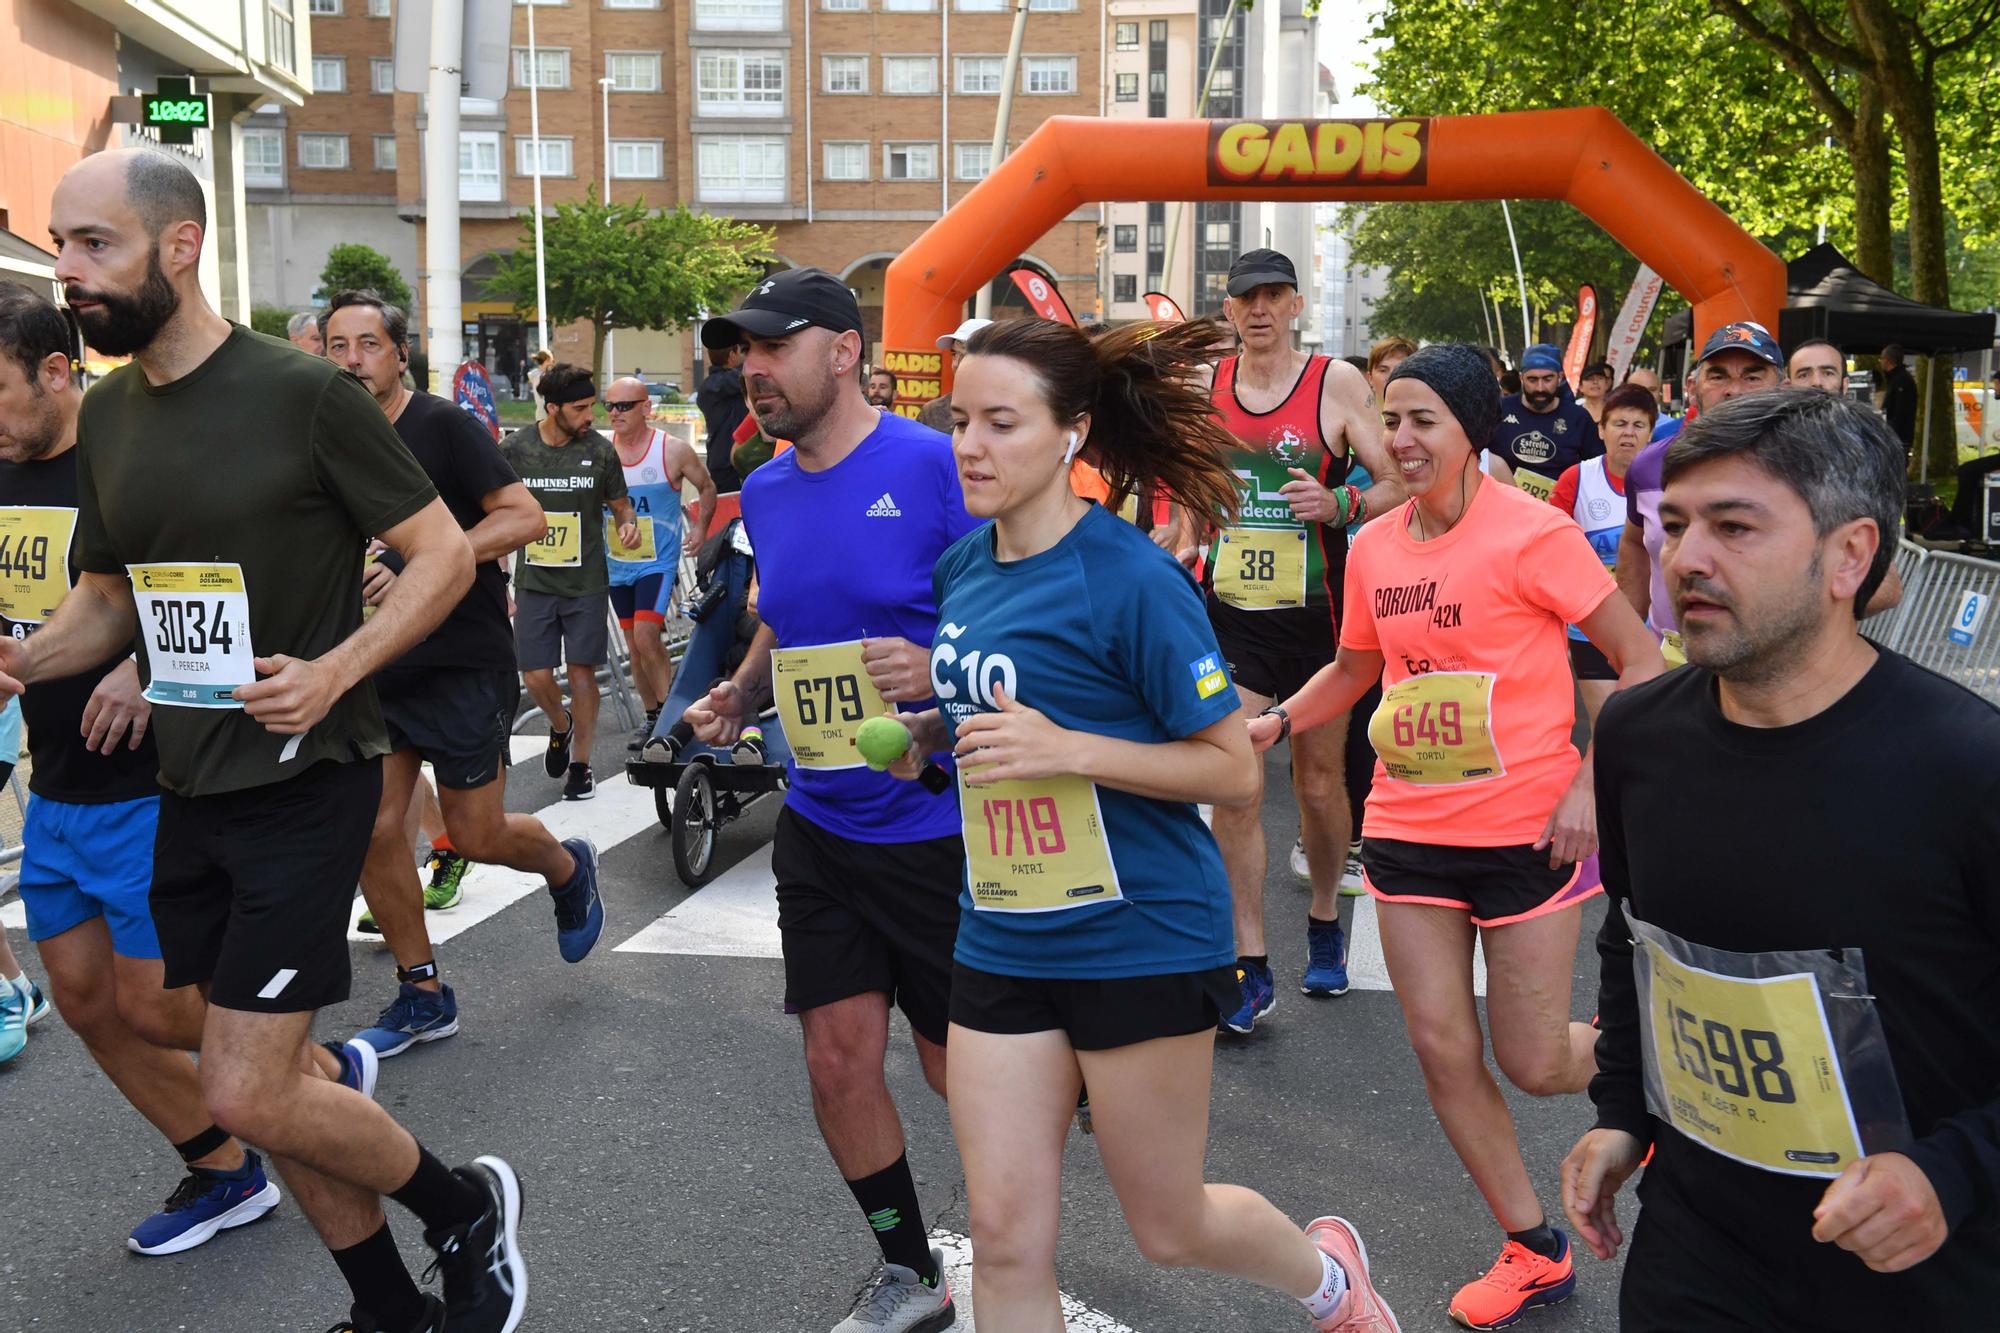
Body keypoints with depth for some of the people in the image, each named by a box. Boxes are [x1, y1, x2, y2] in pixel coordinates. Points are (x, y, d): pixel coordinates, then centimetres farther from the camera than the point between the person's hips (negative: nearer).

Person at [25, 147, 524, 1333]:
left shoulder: (303, 393, -13)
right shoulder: (107, 412, 6)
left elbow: (446, 554, -10)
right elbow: (109, 595, 16)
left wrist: (335, 670, -22)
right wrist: (26, 659, -4)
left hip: (304, 778, -7)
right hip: (190, 787, 7)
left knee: (249, 1096, -8)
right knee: (268, 1079, 13)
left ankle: (468, 1208, 18)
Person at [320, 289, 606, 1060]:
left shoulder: (443, 425, -11)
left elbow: (525, 517, -19)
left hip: (462, 662, -5)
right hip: (374, 668, 5)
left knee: (476, 835, 0)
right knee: (373, 830, 0)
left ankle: (568, 867, 34)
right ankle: (422, 997, 16)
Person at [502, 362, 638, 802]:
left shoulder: (600, 451, -3)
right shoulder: (514, 449, -2)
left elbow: (620, 504, 9)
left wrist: (627, 524, -15)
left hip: (586, 583, -1)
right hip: (534, 581, 1)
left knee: (581, 671, 1)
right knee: (536, 677, -1)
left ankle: (580, 764, 16)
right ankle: (560, 727, 32)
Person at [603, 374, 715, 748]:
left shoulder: (673, 451, -9)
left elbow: (707, 487, 6)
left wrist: (700, 526, -4)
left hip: (658, 562, -4)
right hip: (616, 564, 5)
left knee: (646, 637, -19)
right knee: (634, 646, 12)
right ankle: (652, 718, 25)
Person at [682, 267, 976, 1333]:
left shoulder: (935, 466, -14)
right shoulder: (764, 492, 7)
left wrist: (944, 666, -30)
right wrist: (737, 695, 5)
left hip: (942, 821, -6)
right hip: (821, 824, 6)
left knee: (960, 1068, 7)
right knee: (840, 1064, 7)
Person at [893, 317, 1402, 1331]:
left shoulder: (1130, 579, -17)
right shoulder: (962, 567, 4)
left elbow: (1234, 769, -15)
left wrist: (1066, 749, -26)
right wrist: (931, 730, 0)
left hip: (1140, 937, -6)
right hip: (1002, 939, 6)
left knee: (1167, 1227, 13)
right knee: (1005, 1236, 6)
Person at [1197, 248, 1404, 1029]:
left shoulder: (1337, 384, -4)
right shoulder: (1205, 384, 4)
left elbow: (1399, 486, -4)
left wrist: (1340, 504, -21)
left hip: (1315, 613, -1)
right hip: (1228, 613, 1)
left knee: (1318, 783, 12)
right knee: (1232, 789, -6)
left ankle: (1324, 921, 37)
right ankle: (1250, 969, 4)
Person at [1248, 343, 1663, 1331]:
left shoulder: (1532, 533, -13)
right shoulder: (1373, 547, 3)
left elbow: (1641, 664, -8)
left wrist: (1588, 786, -16)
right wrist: (1276, 721, 2)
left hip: (1526, 833, -5)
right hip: (1407, 832, 5)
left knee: (1532, 1063, 3)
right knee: (1442, 1049, 7)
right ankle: (1533, 1251, 25)